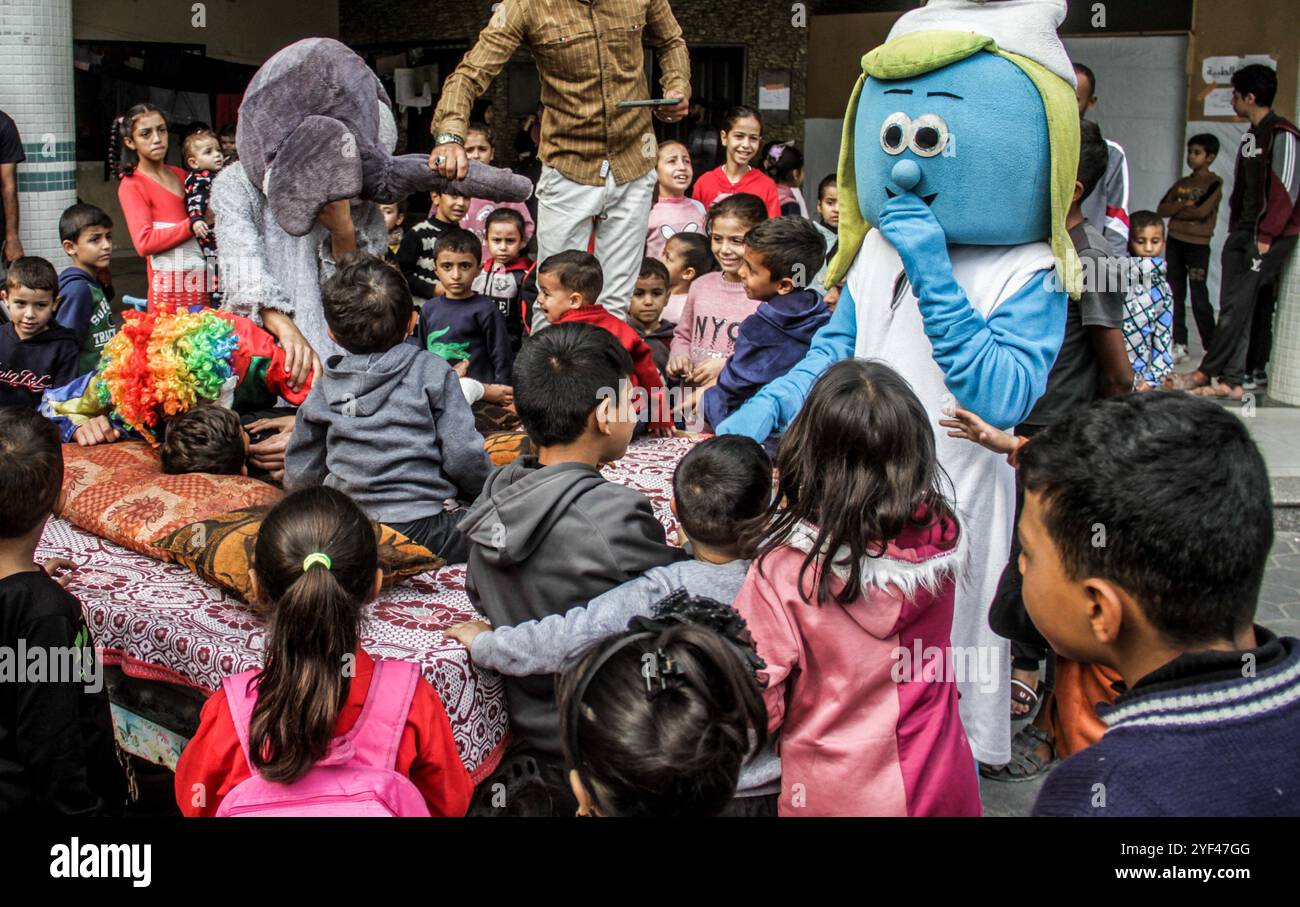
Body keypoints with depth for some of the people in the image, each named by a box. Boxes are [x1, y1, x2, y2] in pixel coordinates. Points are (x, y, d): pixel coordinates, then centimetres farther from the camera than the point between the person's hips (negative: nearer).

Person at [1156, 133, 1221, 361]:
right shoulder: (1181, 184, 14)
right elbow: (1161, 209, 3)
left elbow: (1202, 211, -17)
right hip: (1175, 242, 6)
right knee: (1175, 295, 6)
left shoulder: (1214, 183, -3)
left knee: (1199, 297, -7)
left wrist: (1176, 210, -5)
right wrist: (1185, 204, -10)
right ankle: (1179, 344, 12)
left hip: (1198, 245, -6)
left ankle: (1212, 346, 1)